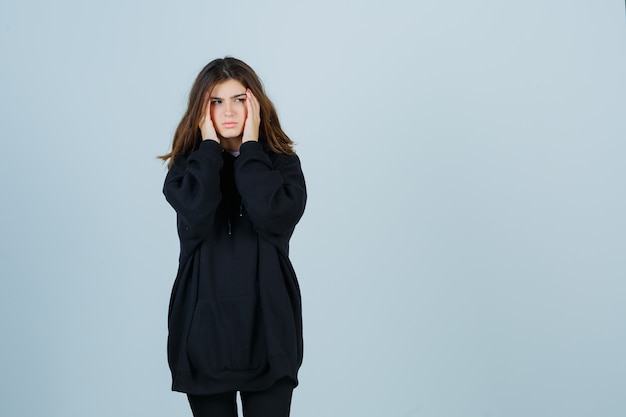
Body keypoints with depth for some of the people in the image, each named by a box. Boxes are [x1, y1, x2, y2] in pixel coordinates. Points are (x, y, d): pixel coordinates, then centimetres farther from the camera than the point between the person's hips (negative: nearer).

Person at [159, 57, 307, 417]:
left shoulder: (282, 162, 3)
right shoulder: (188, 167, 4)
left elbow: (275, 218, -19)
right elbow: (197, 217, -19)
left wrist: (250, 146, -10)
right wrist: (210, 145, -9)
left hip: (266, 324, -1)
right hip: (205, 326, 1)